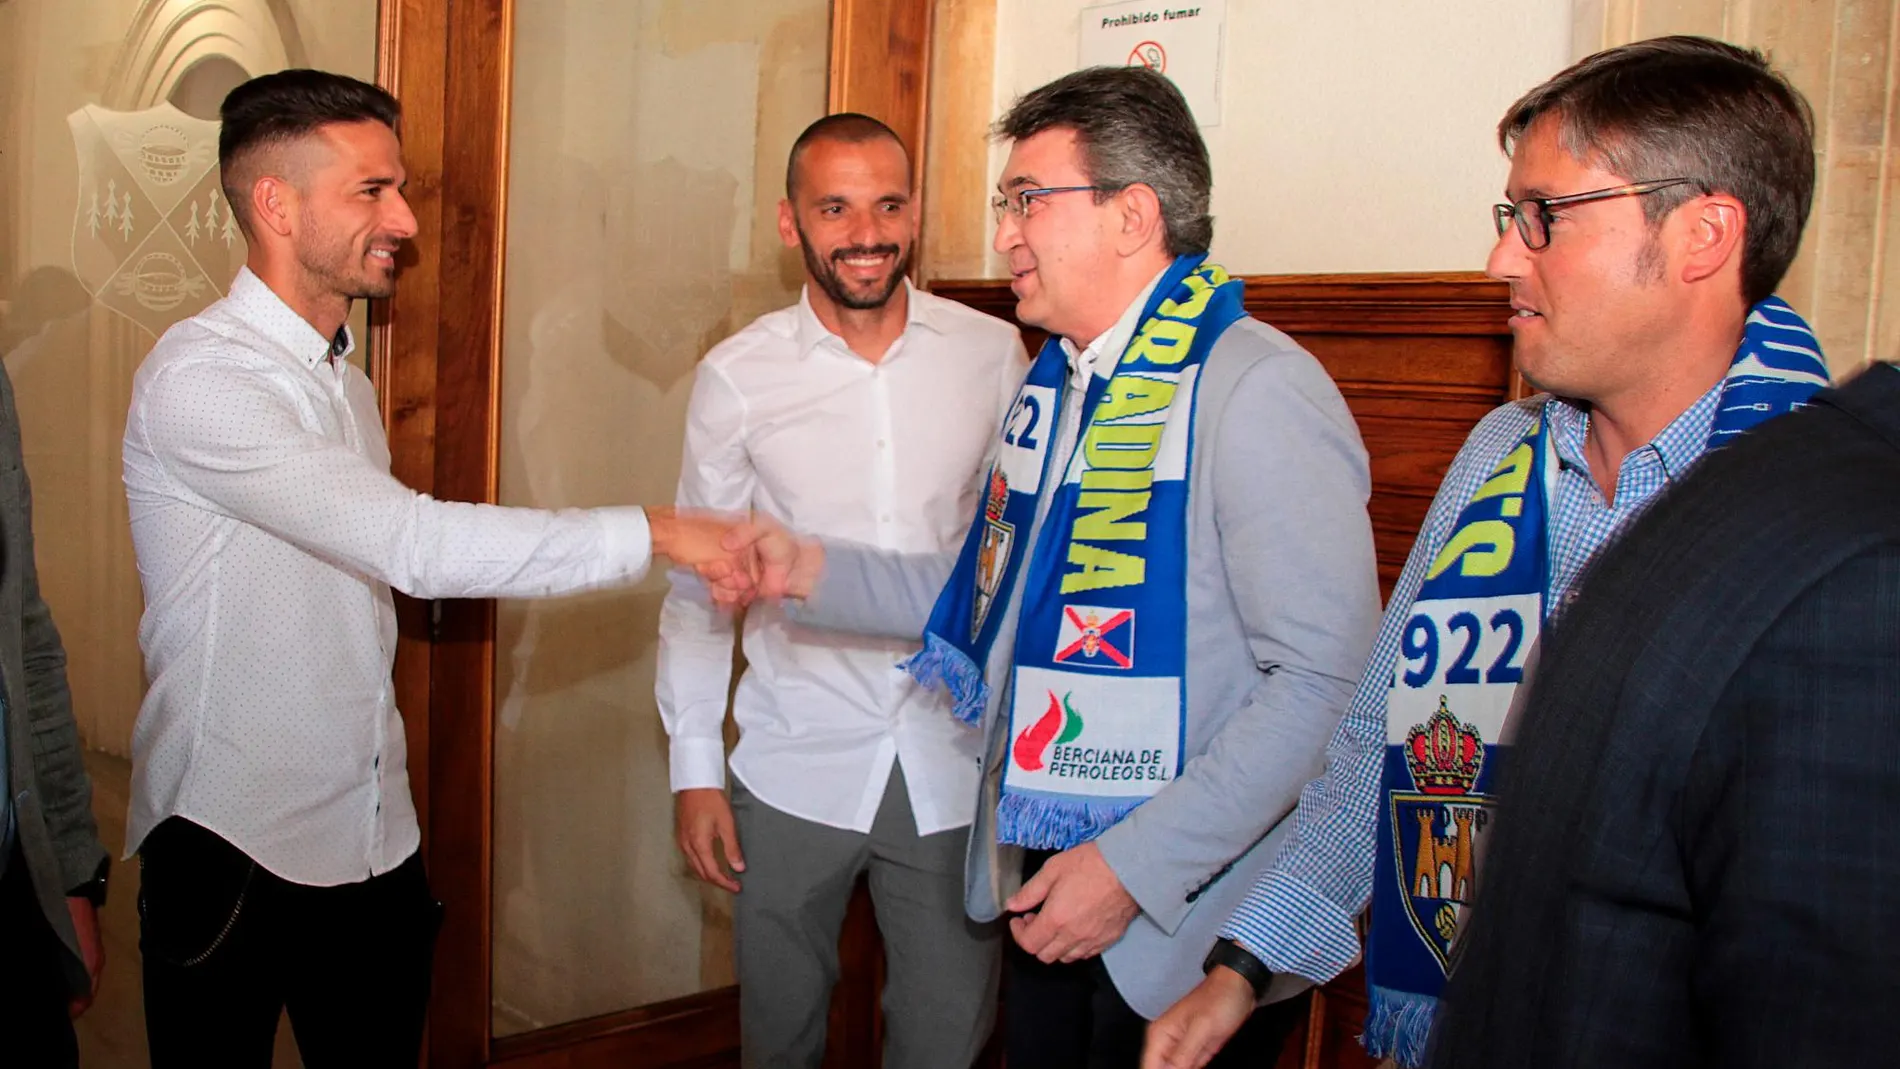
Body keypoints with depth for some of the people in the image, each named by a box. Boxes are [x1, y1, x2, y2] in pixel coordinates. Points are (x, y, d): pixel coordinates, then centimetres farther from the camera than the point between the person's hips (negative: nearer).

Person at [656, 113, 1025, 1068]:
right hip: (796, 764, 0)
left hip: (953, 763, 0)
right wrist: (694, 769, 2)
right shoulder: (737, 376, -4)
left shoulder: (994, 355, -2)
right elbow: (697, 582, 3)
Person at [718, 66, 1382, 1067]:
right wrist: (810, 569, 6)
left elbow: (1325, 678, -24)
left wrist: (1135, 867, -23)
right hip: (1044, 876, 8)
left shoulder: (1258, 391, -19)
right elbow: (987, 587, 17)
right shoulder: (1054, 382, 10)